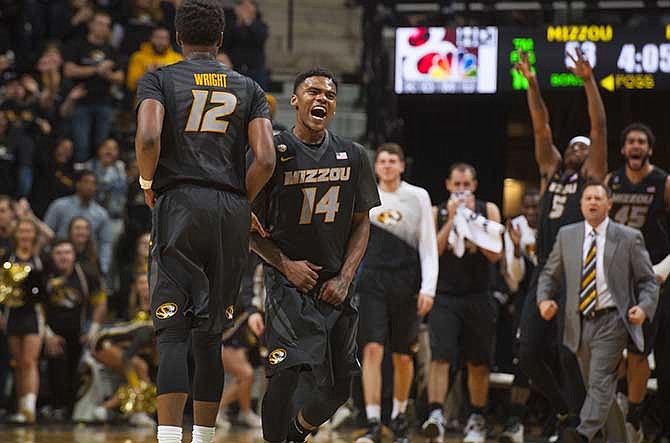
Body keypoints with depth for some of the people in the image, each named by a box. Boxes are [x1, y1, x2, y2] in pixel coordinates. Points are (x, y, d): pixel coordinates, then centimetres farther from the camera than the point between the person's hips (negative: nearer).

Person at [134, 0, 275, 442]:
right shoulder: (248, 89, 13)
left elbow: (148, 137, -14)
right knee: (209, 337, 10)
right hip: (232, 214, 3)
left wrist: (148, 183, 3)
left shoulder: (159, 80, 5)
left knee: (173, 334, -6)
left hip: (180, 206, -3)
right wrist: (240, 200, 14)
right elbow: (265, 160, -1)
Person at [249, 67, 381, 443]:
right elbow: (251, 228, 0)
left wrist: (344, 278, -2)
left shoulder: (353, 156, 7)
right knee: (286, 373, -20)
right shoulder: (272, 153, -4)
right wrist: (285, 264, -14)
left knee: (338, 387, 6)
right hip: (290, 281, -4)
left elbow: (362, 225, 10)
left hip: (335, 285, 4)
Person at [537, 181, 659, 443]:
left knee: (601, 381, -20)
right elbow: (550, 274, 18)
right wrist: (544, 299, -1)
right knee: (595, 386, 10)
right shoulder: (567, 236, 10)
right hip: (580, 322, 5)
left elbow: (648, 280, 4)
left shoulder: (629, 238, 1)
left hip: (612, 321, -5)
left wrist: (644, 307, -14)